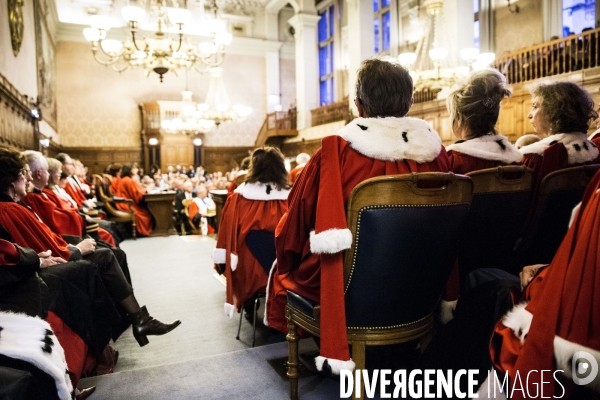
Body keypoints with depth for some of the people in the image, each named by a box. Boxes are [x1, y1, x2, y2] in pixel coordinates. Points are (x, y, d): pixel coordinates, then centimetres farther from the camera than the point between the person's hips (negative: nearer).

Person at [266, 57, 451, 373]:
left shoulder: (335, 151, -20)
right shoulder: (434, 151, -10)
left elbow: (293, 228, -8)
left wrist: (289, 260, 13)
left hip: (346, 283, -4)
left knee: (283, 269, 26)